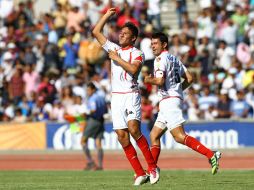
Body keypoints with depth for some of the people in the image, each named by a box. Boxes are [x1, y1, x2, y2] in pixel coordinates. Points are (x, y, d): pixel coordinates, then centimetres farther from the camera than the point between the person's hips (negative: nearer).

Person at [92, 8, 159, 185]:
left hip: (131, 95, -6)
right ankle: (140, 173, -2)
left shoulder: (138, 53, 0)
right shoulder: (114, 48, 16)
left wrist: (117, 58, -10)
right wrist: (107, 15, 18)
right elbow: (96, 32, 20)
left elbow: (133, 69, -19)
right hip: (116, 96, 6)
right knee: (122, 136, -4)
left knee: (133, 129, -23)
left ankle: (152, 167, -14)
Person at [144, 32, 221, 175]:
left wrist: (149, 80, -1)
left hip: (169, 100, -10)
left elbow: (160, 80, -19)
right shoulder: (174, 59, 20)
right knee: (154, 135, 12)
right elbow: (189, 78, 19)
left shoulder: (160, 59, -7)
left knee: (179, 136, -18)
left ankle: (211, 155, -26)